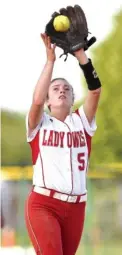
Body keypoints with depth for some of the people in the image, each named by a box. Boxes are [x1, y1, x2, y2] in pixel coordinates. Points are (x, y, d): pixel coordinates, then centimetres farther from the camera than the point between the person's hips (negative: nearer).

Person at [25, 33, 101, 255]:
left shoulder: (81, 121, 11)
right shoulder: (40, 125, 5)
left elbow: (95, 90, -3)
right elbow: (37, 100, -16)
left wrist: (80, 54, -12)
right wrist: (50, 60, -14)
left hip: (75, 207, 4)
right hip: (43, 204, -4)